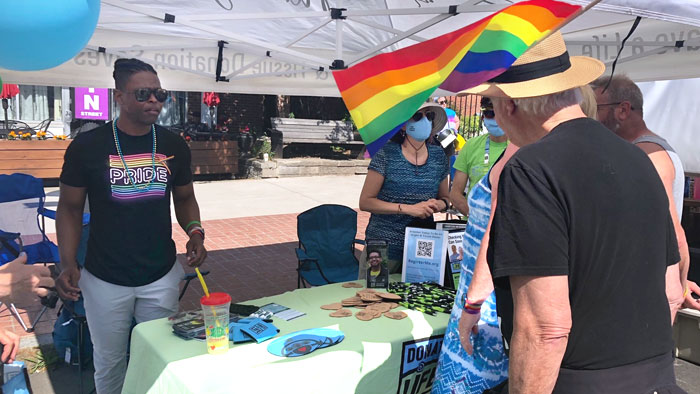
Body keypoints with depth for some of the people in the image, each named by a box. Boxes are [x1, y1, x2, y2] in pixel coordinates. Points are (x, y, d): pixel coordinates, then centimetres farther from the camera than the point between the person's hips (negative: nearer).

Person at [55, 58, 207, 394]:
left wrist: (194, 231, -9)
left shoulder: (174, 146, -1)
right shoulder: (87, 146, -8)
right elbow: (70, 207, 0)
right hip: (105, 280, -2)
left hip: (161, 277, 2)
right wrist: (68, 263, -11)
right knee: (110, 362, 15)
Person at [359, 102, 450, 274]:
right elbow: (365, 202, -8)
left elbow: (445, 198, 19)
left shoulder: (438, 155, 7)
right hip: (383, 247, -3)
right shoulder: (386, 154, -6)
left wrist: (439, 204, -5)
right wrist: (409, 209, -16)